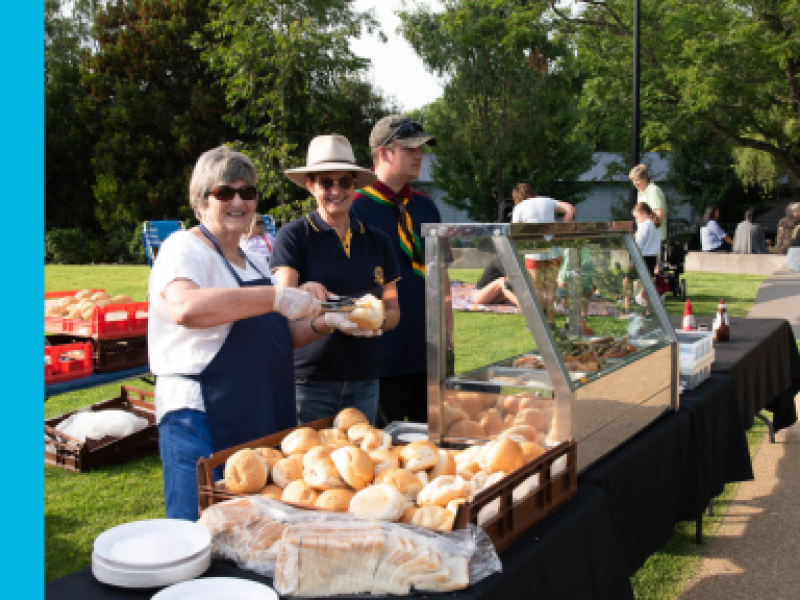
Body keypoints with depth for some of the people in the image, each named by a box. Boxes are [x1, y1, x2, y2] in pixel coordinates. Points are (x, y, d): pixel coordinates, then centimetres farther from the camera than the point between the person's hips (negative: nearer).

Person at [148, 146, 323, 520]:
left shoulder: (250, 261, 17)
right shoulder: (184, 249, -9)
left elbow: (275, 337, 24)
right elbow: (185, 307, -31)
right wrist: (275, 296, -30)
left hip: (264, 421, 8)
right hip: (202, 420, -8)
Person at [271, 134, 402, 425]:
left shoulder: (377, 241, 12)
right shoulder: (293, 236, -1)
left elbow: (393, 308, 14)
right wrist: (329, 321, -29)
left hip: (364, 382, 4)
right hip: (308, 379, -4)